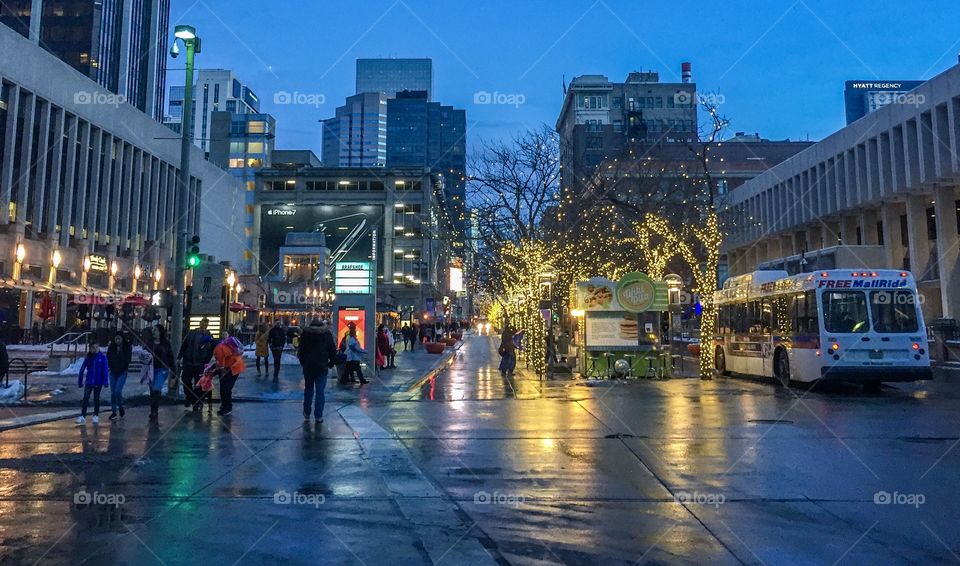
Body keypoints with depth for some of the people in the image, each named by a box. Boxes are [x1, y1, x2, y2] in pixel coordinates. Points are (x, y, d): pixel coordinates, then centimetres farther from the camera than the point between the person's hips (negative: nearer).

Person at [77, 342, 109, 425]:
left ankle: (96, 416, 20)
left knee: (96, 399, 9)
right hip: (89, 382, 1)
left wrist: (105, 381, -12)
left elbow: (105, 370, -8)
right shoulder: (88, 358, -1)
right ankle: (82, 416, -3)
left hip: (98, 382, -1)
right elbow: (82, 369, 3)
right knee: (85, 398, -7)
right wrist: (80, 381, 3)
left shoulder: (102, 357, -7)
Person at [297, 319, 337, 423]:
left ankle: (306, 414, 24)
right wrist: (331, 363, 11)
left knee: (308, 390, 16)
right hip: (322, 367, -1)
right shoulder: (327, 334, 0)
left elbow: (300, 351, 3)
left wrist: (303, 362, 15)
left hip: (308, 367, 1)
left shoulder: (306, 333, 1)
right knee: (320, 391, 1)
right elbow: (333, 351, 1)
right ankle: (318, 416, 0)